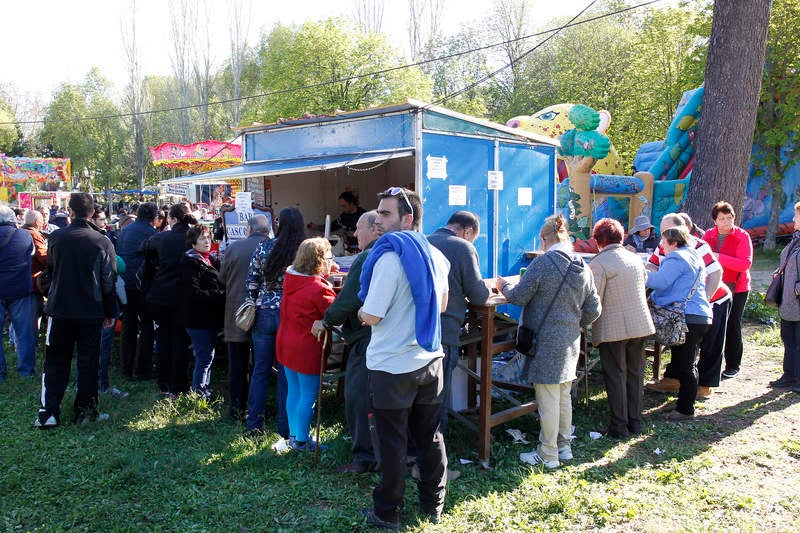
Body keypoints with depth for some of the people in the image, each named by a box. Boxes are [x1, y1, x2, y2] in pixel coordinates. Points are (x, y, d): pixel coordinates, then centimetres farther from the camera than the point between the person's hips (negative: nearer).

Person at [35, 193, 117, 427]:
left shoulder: (56, 238, -5)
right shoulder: (102, 242, -9)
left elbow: (50, 268, 13)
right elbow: (109, 281, -4)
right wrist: (110, 312, 5)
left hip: (60, 309, 1)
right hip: (91, 311, -1)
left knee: (56, 362, 10)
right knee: (88, 362, 9)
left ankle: (49, 412, 8)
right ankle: (85, 410, 15)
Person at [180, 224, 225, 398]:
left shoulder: (209, 259, 15)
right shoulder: (191, 262, -13)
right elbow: (194, 293, -22)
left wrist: (223, 294, 5)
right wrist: (221, 295, -20)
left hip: (211, 318, 9)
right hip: (198, 318, -9)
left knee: (207, 356, 16)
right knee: (204, 357, -4)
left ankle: (206, 389, 26)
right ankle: (198, 393, 7)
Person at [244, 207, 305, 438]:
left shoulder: (263, 248, -3)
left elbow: (251, 283, 1)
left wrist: (254, 306, 14)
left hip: (264, 314, 2)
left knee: (260, 369, 13)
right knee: (286, 373, 7)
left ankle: (255, 423, 22)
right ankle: (285, 426, 16)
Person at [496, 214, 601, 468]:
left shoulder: (542, 263, -16)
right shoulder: (583, 268, 4)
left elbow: (519, 297, -11)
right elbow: (593, 309, 8)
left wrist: (504, 286, 9)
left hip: (546, 342, -7)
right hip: (570, 342, 7)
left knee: (548, 400, 3)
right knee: (564, 397, 20)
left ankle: (548, 455, 14)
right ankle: (564, 446, 33)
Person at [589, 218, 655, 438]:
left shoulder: (598, 263, -13)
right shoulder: (636, 259, 9)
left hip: (613, 329, -6)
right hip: (640, 325, 6)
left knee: (616, 377, 3)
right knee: (634, 374, 15)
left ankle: (619, 426, 9)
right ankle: (635, 423, 24)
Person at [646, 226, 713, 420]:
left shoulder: (676, 259, -12)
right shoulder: (693, 257, 20)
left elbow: (659, 282, -21)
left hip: (687, 318, -10)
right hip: (701, 316, 10)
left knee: (684, 365, -4)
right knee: (687, 364, 17)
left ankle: (685, 409, 3)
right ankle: (686, 404, 26)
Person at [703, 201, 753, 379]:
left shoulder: (742, 236, -8)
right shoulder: (708, 235, 5)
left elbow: (746, 263, -18)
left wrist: (719, 257, -25)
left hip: (736, 288, -4)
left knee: (732, 327, 3)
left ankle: (733, 366, 15)